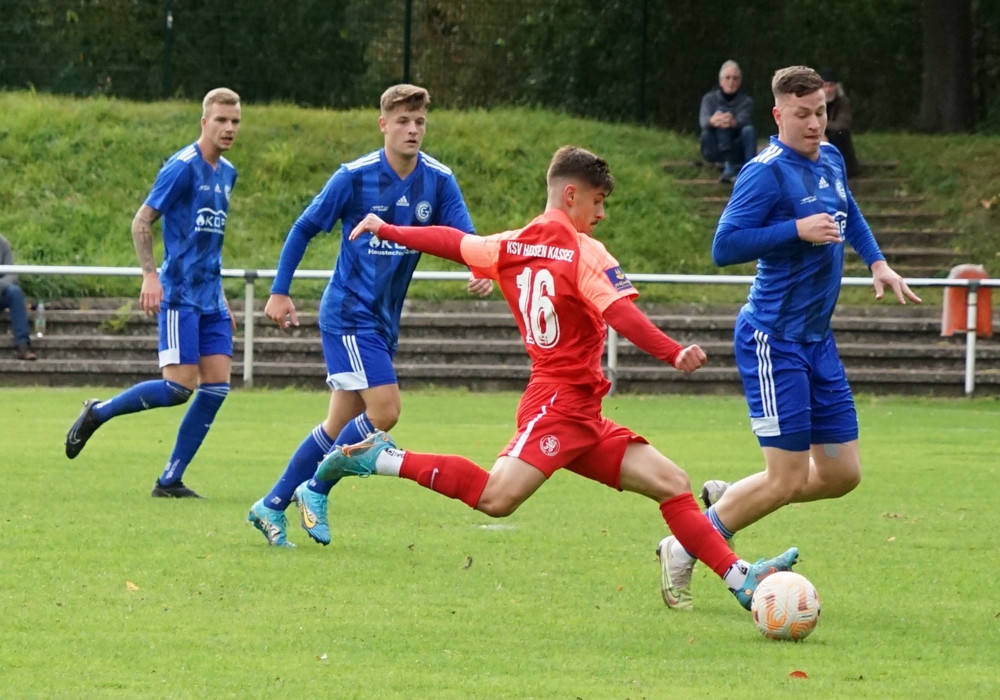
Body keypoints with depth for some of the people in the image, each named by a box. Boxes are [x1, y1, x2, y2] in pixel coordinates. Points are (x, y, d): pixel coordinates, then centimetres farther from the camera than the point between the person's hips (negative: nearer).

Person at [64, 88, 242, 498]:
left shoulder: (227, 173, 14)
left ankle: (170, 481, 3)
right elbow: (142, 222, -11)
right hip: (180, 294, -8)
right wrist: (150, 275, -21)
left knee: (216, 385, -2)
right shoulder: (183, 167, -10)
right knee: (180, 386, -14)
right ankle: (97, 413, 6)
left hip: (210, 298, 8)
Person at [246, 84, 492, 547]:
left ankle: (272, 506, 19)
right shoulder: (355, 177, -12)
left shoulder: (438, 180, -2)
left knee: (342, 424, 9)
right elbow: (304, 229, -3)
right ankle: (315, 490, 1)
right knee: (384, 411, -16)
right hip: (349, 313, -6)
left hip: (385, 319, 6)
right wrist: (279, 292, -4)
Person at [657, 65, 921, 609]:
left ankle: (728, 502, 23)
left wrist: (877, 263, 17)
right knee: (788, 480, -8)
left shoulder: (830, 160, 10)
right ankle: (684, 552, 8)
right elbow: (724, 247, -21)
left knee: (841, 474, 7)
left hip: (817, 340, 8)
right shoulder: (767, 172, -16)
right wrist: (797, 229, -25)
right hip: (775, 340, -8)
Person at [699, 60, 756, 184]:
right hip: (714, 151, 0)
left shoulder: (746, 101, 1)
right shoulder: (710, 98, 3)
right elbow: (703, 121, -18)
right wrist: (713, 121, -44)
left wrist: (733, 122, -47)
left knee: (749, 130, -28)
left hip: (736, 150, 0)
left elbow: (743, 120, -21)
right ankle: (729, 167, -41)